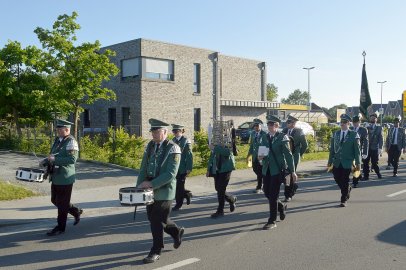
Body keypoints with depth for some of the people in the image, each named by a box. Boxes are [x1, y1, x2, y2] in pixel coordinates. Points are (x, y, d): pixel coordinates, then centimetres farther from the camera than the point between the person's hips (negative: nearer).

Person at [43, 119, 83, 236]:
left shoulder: (71, 142, -16)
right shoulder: (58, 140, 11)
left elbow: (72, 159, -26)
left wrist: (55, 159, -28)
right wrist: (46, 161, 3)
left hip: (65, 178, -9)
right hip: (55, 177, 9)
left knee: (62, 203, 2)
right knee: (55, 200, 19)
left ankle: (60, 227, 15)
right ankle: (76, 211, 34)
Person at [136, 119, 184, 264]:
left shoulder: (173, 149, -14)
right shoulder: (150, 146, 6)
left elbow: (171, 174, -20)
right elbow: (143, 168, 8)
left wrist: (152, 184, -25)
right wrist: (140, 185, -4)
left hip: (164, 190, -7)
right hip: (150, 189, 7)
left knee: (157, 221, -1)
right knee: (153, 218, 16)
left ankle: (156, 252, 16)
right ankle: (177, 231, 40)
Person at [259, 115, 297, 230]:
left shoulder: (282, 137, -8)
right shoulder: (265, 137, 9)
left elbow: (288, 155, -7)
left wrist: (292, 171, -9)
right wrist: (261, 157, -7)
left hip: (278, 170, -6)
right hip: (267, 170, 6)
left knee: (273, 195, -4)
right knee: (267, 193, 11)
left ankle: (272, 221, 6)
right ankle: (281, 207, 39)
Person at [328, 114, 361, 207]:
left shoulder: (354, 135, -2)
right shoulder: (335, 134, 9)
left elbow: (357, 150, -3)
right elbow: (332, 149, 11)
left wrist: (358, 163, -7)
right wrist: (330, 161, 7)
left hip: (347, 162, -4)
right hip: (337, 162, 4)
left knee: (345, 181, 0)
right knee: (337, 179, 6)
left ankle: (344, 200, 12)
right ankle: (347, 189, 36)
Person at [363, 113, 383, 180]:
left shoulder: (379, 128, 6)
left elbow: (380, 138, -1)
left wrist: (380, 148, -11)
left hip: (375, 148, -2)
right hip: (366, 148, 2)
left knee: (374, 163, 2)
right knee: (365, 163, 1)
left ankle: (378, 173, 26)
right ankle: (366, 176, 9)